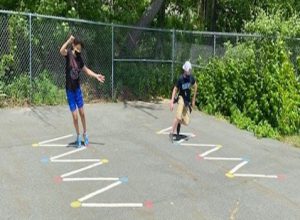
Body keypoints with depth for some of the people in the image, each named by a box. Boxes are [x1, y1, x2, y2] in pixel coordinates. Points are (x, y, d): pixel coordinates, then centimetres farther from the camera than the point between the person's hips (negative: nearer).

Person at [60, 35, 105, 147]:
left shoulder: (79, 58, 1)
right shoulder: (69, 54, -11)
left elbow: (86, 70, 15)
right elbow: (61, 51, -35)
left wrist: (96, 76, 6)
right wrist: (69, 40, -35)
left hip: (77, 88, 3)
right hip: (69, 90, -3)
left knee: (82, 113, 8)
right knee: (75, 116, 1)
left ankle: (85, 134, 27)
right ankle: (78, 136, 20)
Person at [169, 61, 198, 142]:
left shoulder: (191, 77, -4)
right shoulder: (181, 78, -15)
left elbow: (195, 86, 12)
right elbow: (175, 89, -8)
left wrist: (193, 100, 15)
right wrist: (172, 102, -16)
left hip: (187, 100, 4)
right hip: (181, 98, -4)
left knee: (186, 122, -1)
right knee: (178, 117, -28)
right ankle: (171, 133, -15)